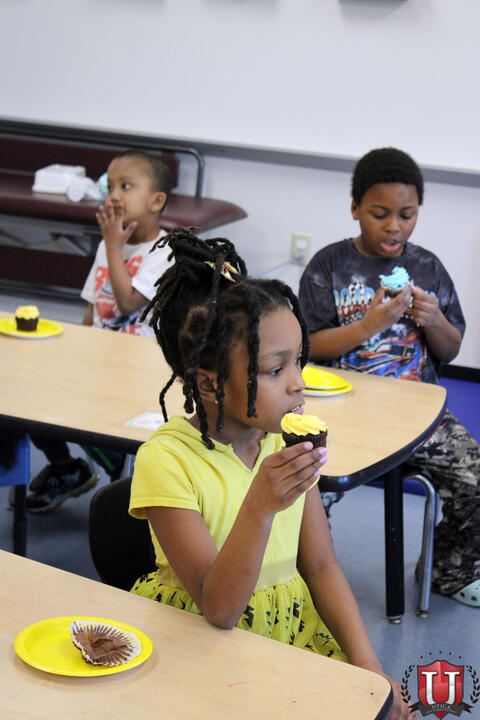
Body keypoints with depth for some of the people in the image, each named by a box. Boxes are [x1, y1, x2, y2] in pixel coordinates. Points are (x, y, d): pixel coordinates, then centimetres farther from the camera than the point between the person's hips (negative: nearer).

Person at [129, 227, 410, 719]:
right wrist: (260, 506, -36)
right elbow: (219, 608, -22)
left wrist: (366, 662, -7)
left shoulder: (287, 442, 0)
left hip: (292, 624, 5)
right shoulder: (166, 460, -18)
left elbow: (320, 566, 5)